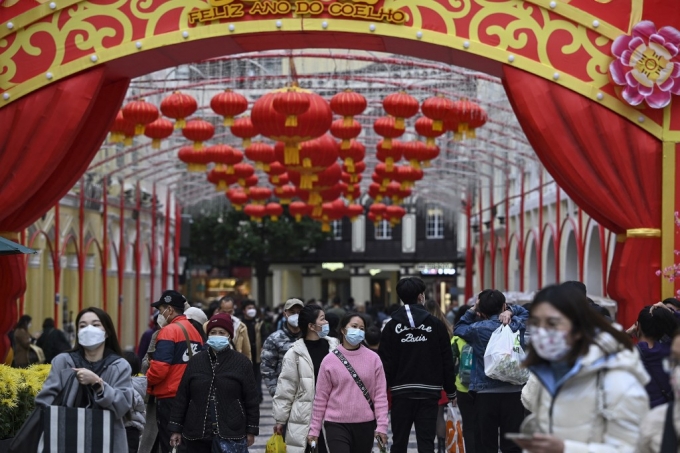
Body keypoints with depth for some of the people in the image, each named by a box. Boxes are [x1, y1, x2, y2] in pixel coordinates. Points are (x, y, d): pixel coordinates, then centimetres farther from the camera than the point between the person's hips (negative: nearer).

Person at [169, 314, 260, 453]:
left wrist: (251, 431, -1)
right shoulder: (196, 361, 7)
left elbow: (251, 400, 1)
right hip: (197, 433, 3)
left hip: (231, 435, -3)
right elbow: (182, 397, 8)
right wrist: (176, 429, 4)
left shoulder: (242, 363, 0)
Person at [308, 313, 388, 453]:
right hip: (337, 424, -2)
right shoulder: (329, 361, -2)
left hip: (365, 425, 2)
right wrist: (314, 429, 1)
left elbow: (380, 394, 0)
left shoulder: (373, 359, 1)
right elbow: (321, 397, 1)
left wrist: (382, 425, -6)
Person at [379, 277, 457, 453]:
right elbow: (447, 361, 0)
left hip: (401, 392, 1)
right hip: (429, 393, 0)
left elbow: (385, 363, -4)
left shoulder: (391, 326, 0)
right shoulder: (435, 325, 0)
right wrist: (451, 391, 8)